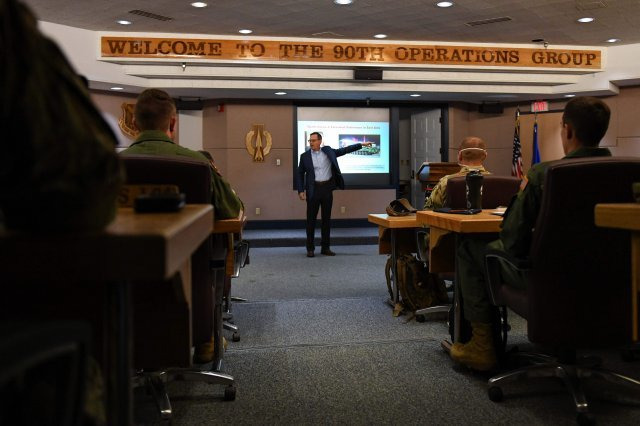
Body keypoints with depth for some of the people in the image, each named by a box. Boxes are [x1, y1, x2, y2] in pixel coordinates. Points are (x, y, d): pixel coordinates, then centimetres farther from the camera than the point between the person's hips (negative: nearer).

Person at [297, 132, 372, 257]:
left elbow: (344, 150, 10)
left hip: (327, 188, 2)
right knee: (311, 219, 0)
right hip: (313, 190, -2)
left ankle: (326, 247, 14)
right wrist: (300, 191, -5)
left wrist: (361, 145, 7)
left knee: (326, 218, 7)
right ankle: (310, 249, 7)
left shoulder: (328, 151, 6)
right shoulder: (305, 156, 1)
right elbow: (300, 174, 4)